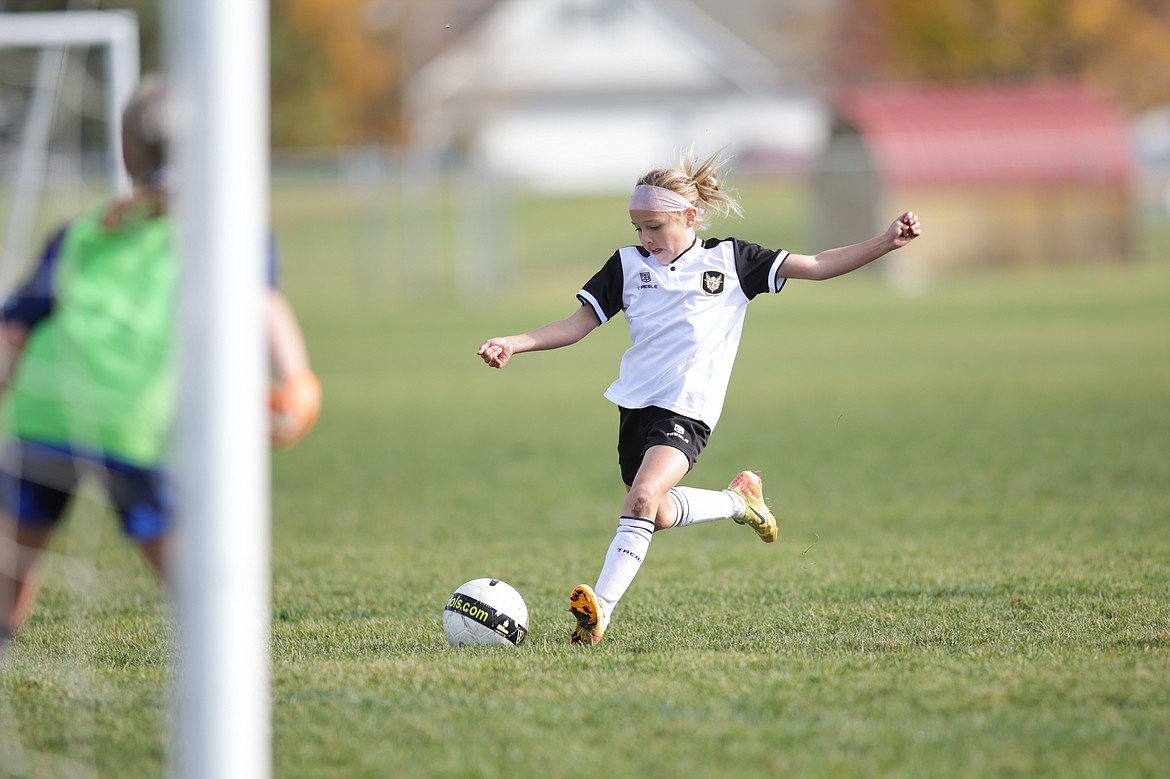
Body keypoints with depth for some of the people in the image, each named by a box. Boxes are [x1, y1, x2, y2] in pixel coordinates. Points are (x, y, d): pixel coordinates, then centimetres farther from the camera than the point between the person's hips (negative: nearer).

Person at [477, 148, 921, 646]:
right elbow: (577, 325, 11)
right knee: (657, 514, 11)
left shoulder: (730, 260, 4)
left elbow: (818, 266, 5)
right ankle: (738, 500, 37)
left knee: (642, 497, -25)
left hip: (688, 410, -5)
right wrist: (513, 344, -3)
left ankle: (600, 611, -30)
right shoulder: (627, 265, 9)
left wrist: (887, 242, -5)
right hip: (636, 403, 5)